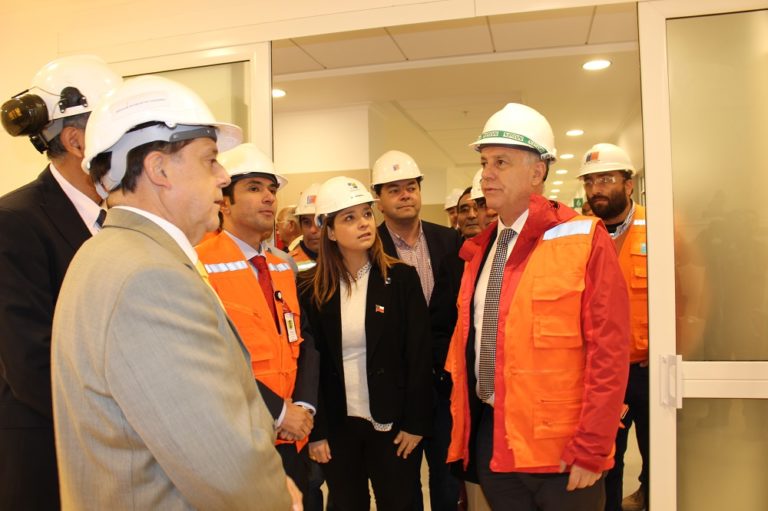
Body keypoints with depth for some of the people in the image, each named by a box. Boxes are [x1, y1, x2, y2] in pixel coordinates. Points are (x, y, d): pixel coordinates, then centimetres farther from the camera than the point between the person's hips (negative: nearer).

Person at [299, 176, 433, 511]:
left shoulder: (401, 278, -6)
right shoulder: (312, 288, -4)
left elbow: (419, 355, -6)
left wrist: (415, 422, -8)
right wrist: (316, 431, -3)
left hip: (392, 421, -1)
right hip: (337, 425, 1)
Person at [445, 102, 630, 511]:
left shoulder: (584, 240, -11)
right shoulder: (479, 250, 7)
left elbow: (609, 353, -14)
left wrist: (590, 450, -15)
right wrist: (463, 427, 10)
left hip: (561, 449, -5)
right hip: (489, 438, 6)